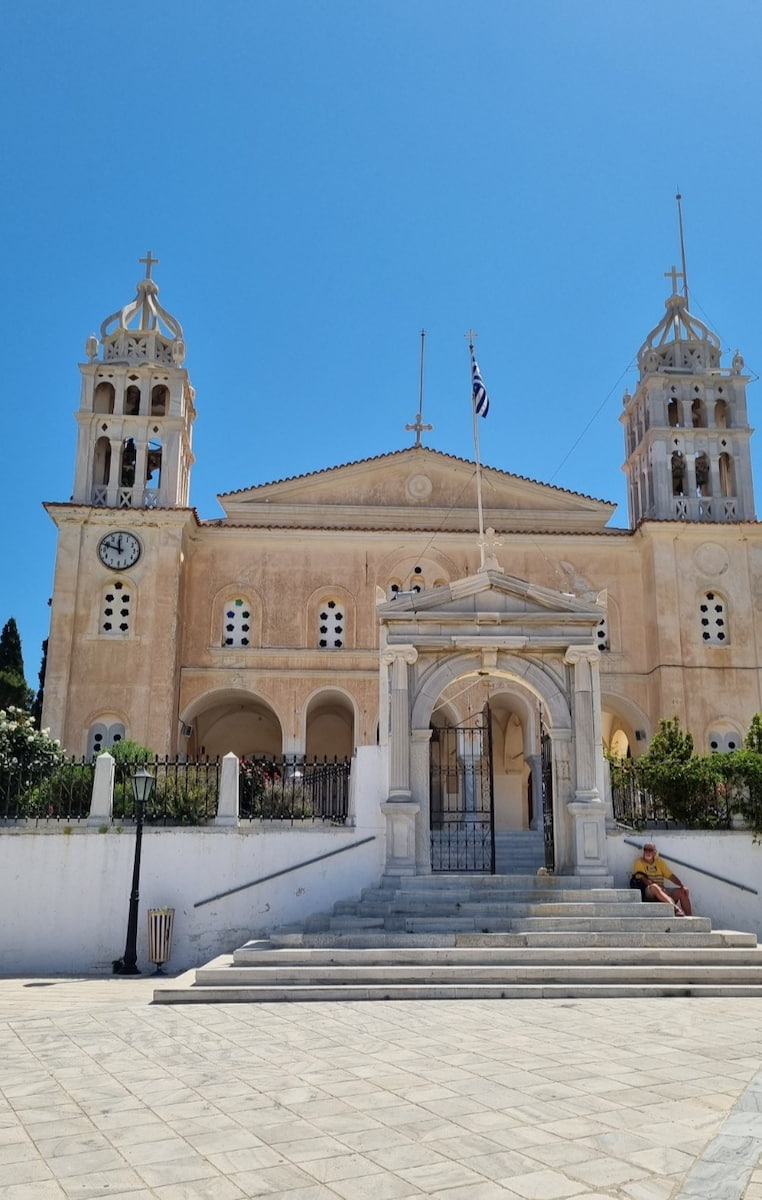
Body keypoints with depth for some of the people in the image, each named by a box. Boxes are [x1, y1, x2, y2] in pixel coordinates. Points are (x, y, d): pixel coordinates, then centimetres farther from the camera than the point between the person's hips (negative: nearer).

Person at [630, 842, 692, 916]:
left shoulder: (659, 861, 19)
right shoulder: (639, 862, 6)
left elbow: (671, 876, 12)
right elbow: (642, 878, -8)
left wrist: (682, 886, -4)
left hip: (663, 890, 5)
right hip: (647, 891, -5)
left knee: (682, 891, -15)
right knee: (654, 887, -39)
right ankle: (676, 909, -55)